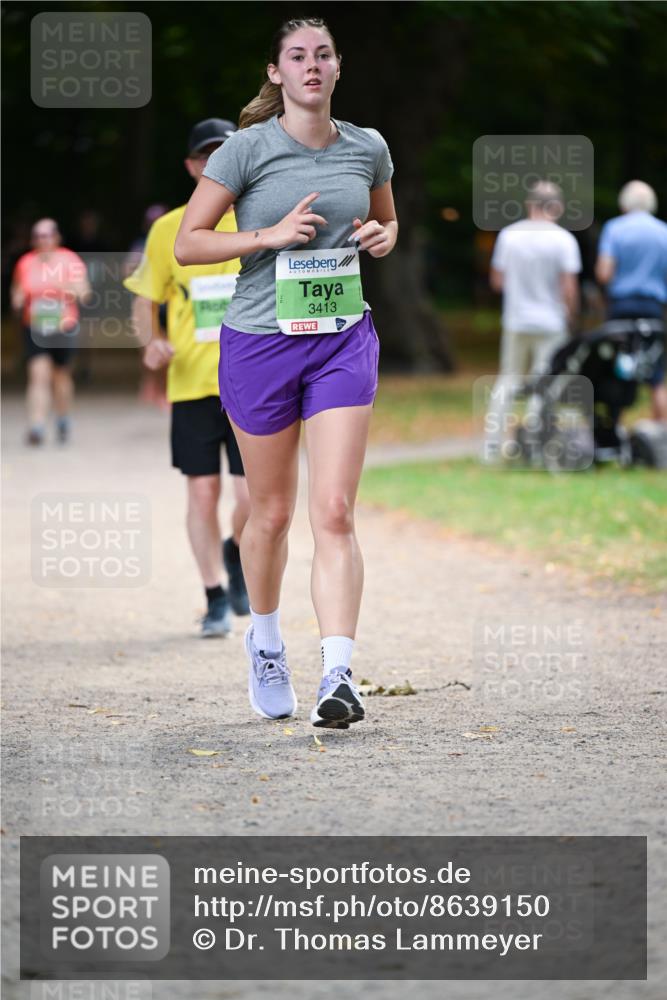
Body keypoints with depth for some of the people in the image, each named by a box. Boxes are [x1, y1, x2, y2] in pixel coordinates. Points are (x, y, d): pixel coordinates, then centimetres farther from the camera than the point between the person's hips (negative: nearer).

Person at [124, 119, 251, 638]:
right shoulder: (168, 230, 3)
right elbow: (146, 299, 10)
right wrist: (153, 341, -9)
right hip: (191, 382, 1)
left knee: (255, 494, -8)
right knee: (203, 491, -1)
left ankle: (238, 554, 25)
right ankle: (216, 598, 13)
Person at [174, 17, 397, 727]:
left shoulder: (368, 148, 4)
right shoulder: (249, 148, -7)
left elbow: (386, 221, 23)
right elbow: (186, 244, -6)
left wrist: (382, 236, -1)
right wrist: (271, 234, -18)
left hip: (344, 341, 2)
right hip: (260, 342, -2)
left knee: (334, 511, -11)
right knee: (272, 512, 10)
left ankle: (338, 676, -17)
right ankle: (265, 642, 35)